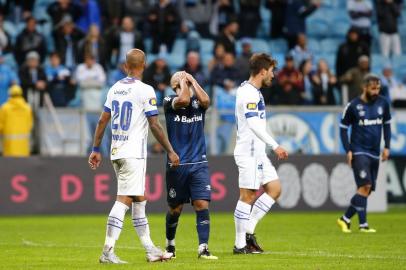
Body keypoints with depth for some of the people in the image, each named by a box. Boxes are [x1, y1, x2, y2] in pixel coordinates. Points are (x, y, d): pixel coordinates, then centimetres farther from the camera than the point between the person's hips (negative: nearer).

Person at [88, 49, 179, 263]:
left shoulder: (115, 88, 10)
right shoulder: (145, 90, -10)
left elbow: (102, 121, 11)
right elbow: (155, 126, -11)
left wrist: (96, 149, 17)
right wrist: (170, 151, -4)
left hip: (116, 152, 7)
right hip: (133, 153, -7)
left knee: (139, 200, 14)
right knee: (124, 200, -9)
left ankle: (150, 250, 20)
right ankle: (108, 252, -15)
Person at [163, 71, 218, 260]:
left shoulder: (198, 102, 7)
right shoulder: (169, 102, -2)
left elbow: (205, 100, -17)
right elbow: (184, 100, -23)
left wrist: (192, 80, -6)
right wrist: (183, 81, -7)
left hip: (199, 164, 1)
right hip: (176, 165, -1)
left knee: (202, 204, -11)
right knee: (175, 209, 9)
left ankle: (203, 248, -11)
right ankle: (170, 245, 31)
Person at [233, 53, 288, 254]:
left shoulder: (253, 92, 17)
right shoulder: (249, 93, -15)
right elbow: (254, 124, -25)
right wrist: (275, 146, -27)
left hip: (258, 153, 10)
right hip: (248, 153, -10)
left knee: (274, 189, 7)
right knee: (247, 197, -7)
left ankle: (249, 229, 9)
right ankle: (240, 244, -2)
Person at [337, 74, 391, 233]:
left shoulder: (383, 103, 5)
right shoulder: (353, 106, -6)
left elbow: (387, 124, 17)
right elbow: (343, 128, 1)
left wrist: (387, 146, 8)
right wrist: (348, 150, -7)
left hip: (374, 153, 5)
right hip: (359, 152, -5)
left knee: (367, 190, 4)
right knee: (365, 186, -18)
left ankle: (345, 219, 15)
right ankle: (363, 225, -16)